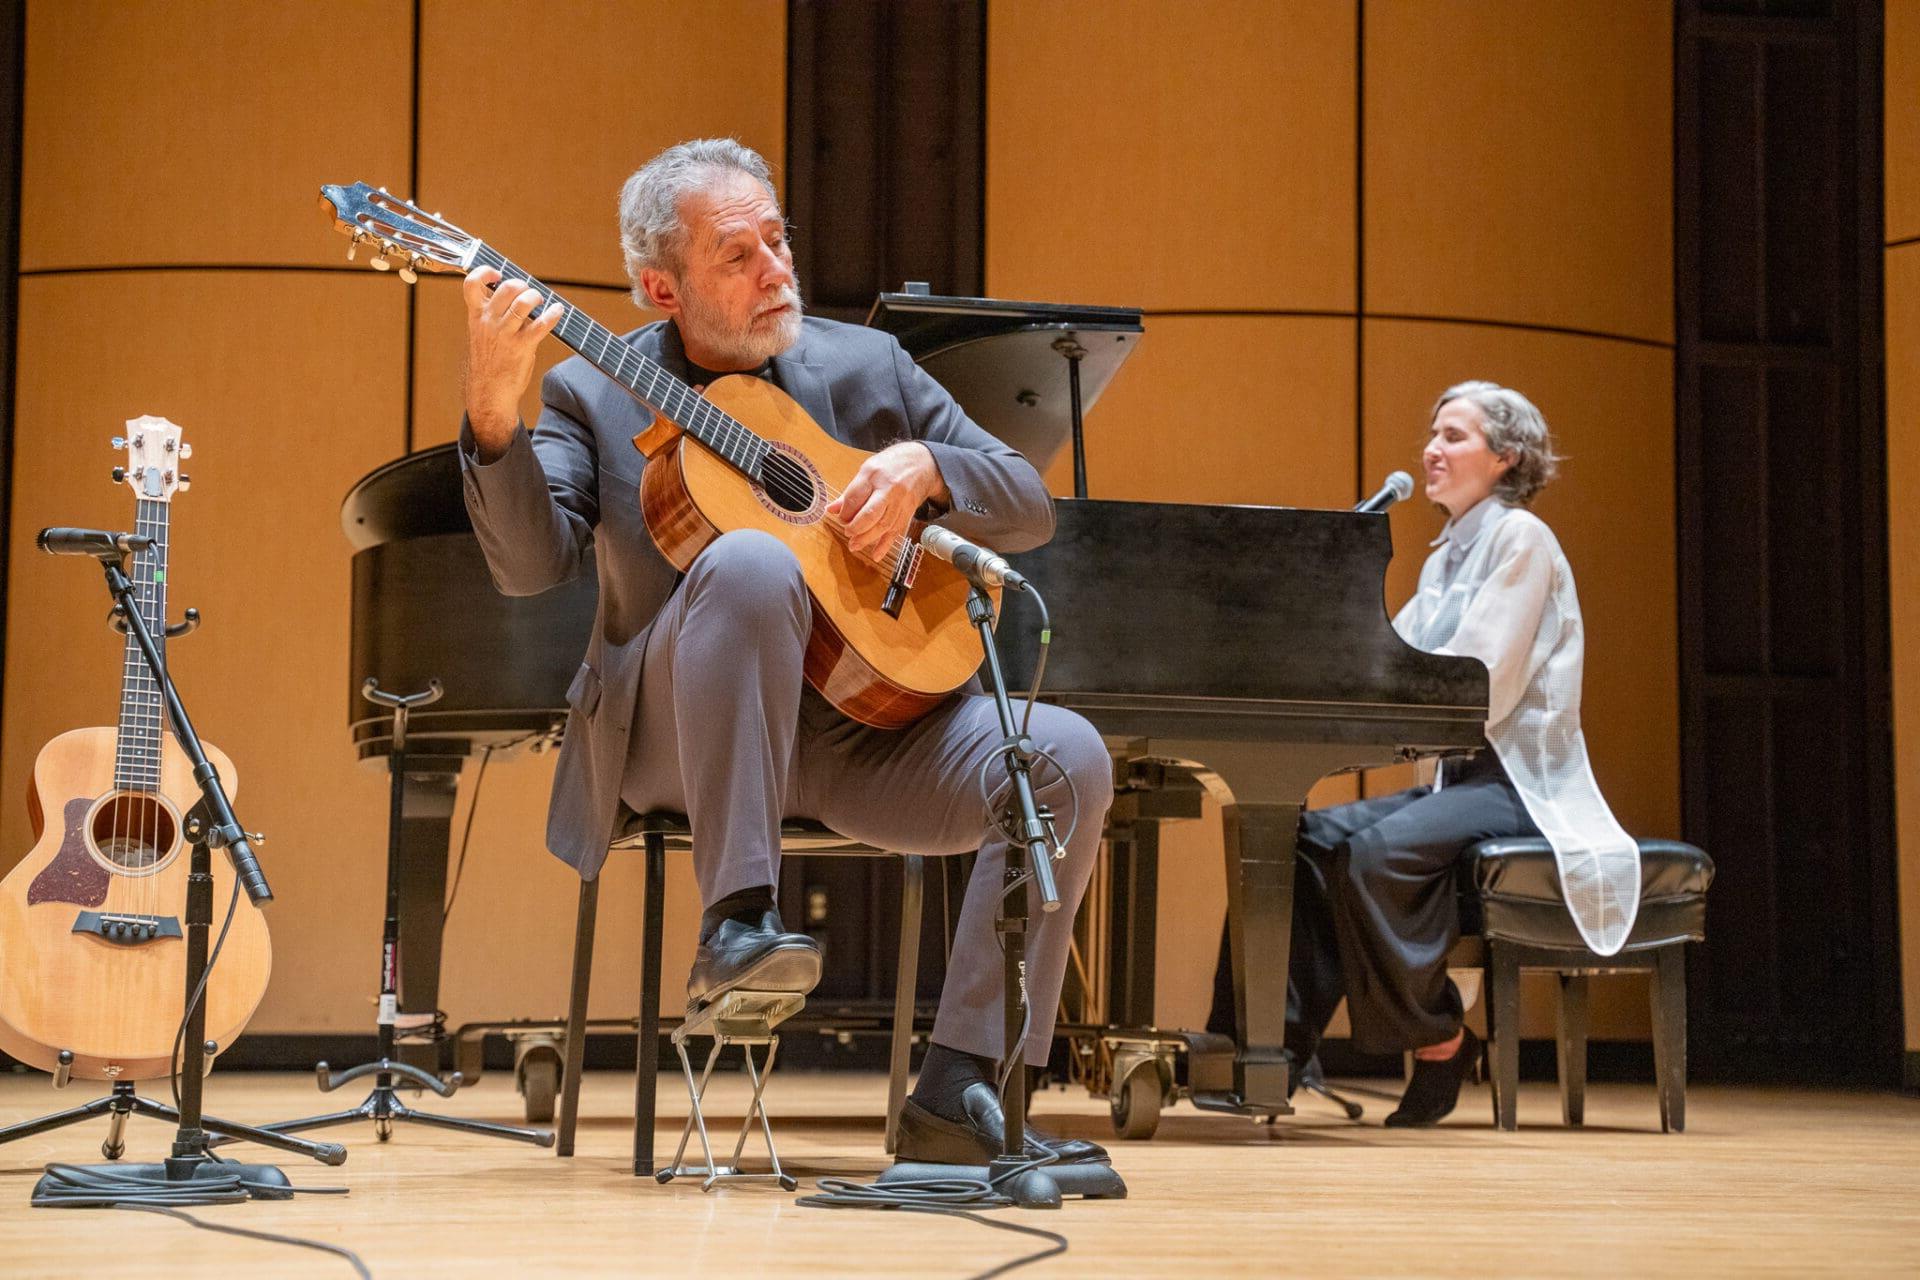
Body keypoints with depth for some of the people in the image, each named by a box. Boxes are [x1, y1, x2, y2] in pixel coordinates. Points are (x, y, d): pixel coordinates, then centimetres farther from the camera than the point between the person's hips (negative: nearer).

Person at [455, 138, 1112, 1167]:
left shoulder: (866, 366, 11)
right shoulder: (592, 394, 4)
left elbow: (1031, 509, 9)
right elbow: (529, 564, -12)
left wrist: (923, 467, -11)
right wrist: (494, 409, -26)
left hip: (863, 730, 4)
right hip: (671, 736, -4)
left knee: (1066, 757, -22)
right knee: (754, 562, -35)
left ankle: (961, 1092, -19)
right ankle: (735, 922, -32)